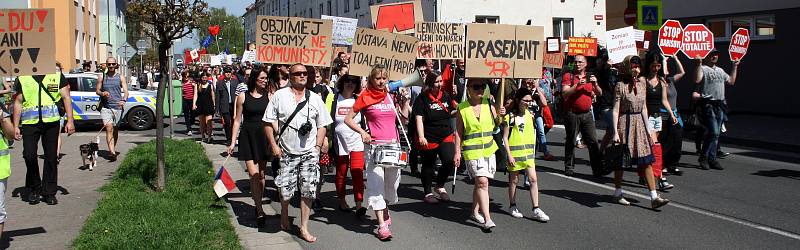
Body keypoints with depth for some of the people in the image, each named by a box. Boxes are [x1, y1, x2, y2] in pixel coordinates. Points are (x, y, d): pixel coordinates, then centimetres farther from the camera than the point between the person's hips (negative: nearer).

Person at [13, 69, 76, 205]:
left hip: (51, 122, 0)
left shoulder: (57, 76, 8)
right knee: (29, 155, -8)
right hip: (29, 122, 0)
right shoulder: (22, 78, 9)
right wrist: (16, 127, 7)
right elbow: (18, 103, 11)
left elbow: (66, 97, 5)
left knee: (51, 157, 3)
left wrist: (70, 120, -4)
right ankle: (34, 189, 13)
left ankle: (49, 192, 14)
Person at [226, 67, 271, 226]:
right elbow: (237, 120, 5)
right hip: (248, 136, -2)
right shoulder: (243, 97, 0)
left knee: (261, 175, 10)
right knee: (253, 174, -9)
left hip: (264, 136, 2)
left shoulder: (268, 96, 4)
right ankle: (260, 212, -9)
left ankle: (259, 206, 23)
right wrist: (233, 142, 2)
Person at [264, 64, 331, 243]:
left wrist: (318, 146, 0)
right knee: (285, 190, -1)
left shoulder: (315, 99, 7)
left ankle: (304, 228, 8)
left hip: (309, 153, 1)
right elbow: (268, 122, 2)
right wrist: (274, 145, -4)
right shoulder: (280, 96, 1)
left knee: (308, 191, -2)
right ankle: (284, 214, 32)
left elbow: (322, 125, 11)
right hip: (287, 153, -1)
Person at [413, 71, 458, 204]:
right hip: (428, 139, -4)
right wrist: (421, 137, -26)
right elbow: (419, 118, -16)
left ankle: (440, 187, 14)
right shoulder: (422, 98, -9)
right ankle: (428, 192, 26)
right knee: (428, 166, 9)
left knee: (450, 161, -9)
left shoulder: (446, 96, 6)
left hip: (446, 135, 4)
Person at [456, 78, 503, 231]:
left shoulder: (488, 105, 5)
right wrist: (457, 152, -3)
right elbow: (459, 132, 0)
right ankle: (487, 218, -16)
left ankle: (475, 212, 29)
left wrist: (501, 116, -6)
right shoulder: (462, 109, -3)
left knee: (480, 183, 12)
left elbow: (496, 124, 15)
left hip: (489, 149, 4)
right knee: (482, 182, -16)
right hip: (472, 151, -4)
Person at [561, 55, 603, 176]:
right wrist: (577, 85, -21)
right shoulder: (568, 76, 1)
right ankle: (569, 167, 11)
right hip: (572, 114, -3)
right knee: (571, 141, 3)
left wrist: (595, 84, -6)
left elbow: (599, 94, 12)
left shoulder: (590, 77, 14)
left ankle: (598, 168, 1)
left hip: (587, 113, 3)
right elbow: (565, 93, -10)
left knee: (592, 141, 0)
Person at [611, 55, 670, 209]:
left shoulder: (642, 83, 9)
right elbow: (616, 110, -10)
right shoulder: (621, 85, -8)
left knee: (647, 161, 0)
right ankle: (618, 193, 21)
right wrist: (615, 132, -16)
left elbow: (643, 107, 14)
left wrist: (647, 127, 10)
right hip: (625, 123, -5)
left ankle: (654, 197, -2)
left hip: (640, 123, 5)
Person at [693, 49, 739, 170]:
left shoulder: (720, 70, 21)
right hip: (708, 104, -8)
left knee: (716, 134, 8)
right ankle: (703, 157, -2)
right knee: (713, 132, -15)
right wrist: (699, 64, -27)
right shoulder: (703, 69, -4)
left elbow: (731, 81, 30)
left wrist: (735, 67, 29)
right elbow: (697, 80, -23)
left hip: (720, 105, 8)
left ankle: (712, 159, 12)